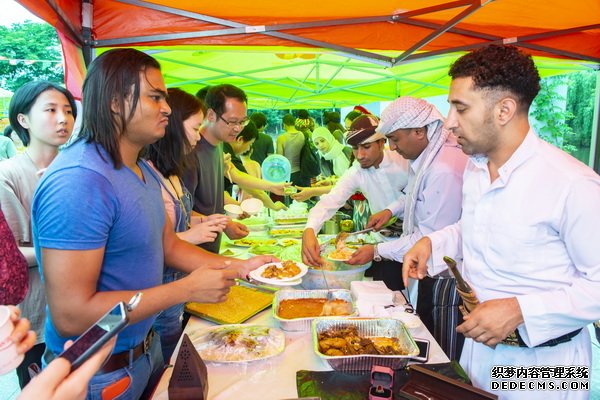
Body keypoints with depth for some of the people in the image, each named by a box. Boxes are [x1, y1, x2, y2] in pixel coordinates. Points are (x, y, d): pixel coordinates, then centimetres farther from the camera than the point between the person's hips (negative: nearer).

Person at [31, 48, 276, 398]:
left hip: (145, 345, 8)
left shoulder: (145, 172, 2)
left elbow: (169, 245, 10)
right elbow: (70, 316, -29)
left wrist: (240, 267, -1)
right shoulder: (80, 181, -28)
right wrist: (188, 289, -25)